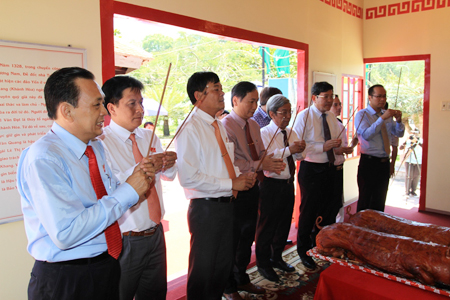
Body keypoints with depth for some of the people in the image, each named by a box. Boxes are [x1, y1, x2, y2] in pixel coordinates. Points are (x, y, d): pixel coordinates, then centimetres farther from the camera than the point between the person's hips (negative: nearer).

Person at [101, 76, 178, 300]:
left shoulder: (149, 137, 8)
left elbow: (169, 175, 10)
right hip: (124, 241, -6)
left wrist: (168, 165, -12)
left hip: (155, 234, 7)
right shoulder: (100, 143, -14)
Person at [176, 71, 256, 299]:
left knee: (224, 265, 24)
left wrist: (241, 176, 0)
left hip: (227, 203, 9)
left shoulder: (219, 126, 11)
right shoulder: (190, 129, -18)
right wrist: (231, 184, -20)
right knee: (203, 270, 10)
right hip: (206, 208, -8)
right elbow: (188, 178, -25)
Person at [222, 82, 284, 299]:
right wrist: (260, 165, -23)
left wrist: (273, 162, -8)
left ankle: (242, 280, 42)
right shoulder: (226, 126, -17)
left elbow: (261, 153, 13)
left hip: (252, 188, 8)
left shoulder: (253, 125, 10)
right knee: (231, 241, 8)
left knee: (247, 238, 21)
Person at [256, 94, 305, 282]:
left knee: (284, 223, 19)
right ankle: (263, 263, 24)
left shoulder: (291, 133, 9)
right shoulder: (264, 133, -12)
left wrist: (300, 149, -13)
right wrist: (289, 150, -28)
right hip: (271, 185, -7)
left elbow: (298, 156, 9)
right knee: (266, 226, 6)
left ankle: (276, 258, 38)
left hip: (288, 184, 7)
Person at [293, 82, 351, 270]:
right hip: (311, 169, -6)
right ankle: (304, 250, 23)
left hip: (329, 168, 7)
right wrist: (324, 146, -26)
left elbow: (335, 144, 15)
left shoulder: (332, 118, 9)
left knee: (327, 209, 16)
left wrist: (340, 149, -7)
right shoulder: (304, 116, -11)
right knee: (309, 211, 4)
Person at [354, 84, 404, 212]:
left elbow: (399, 134, 13)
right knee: (365, 201, 2)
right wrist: (382, 118, -25)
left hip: (384, 162, 6)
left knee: (380, 200, 15)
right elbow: (366, 135, -20)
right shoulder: (362, 114, -6)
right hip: (369, 162, -6)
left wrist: (398, 121, -6)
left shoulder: (387, 116, 12)